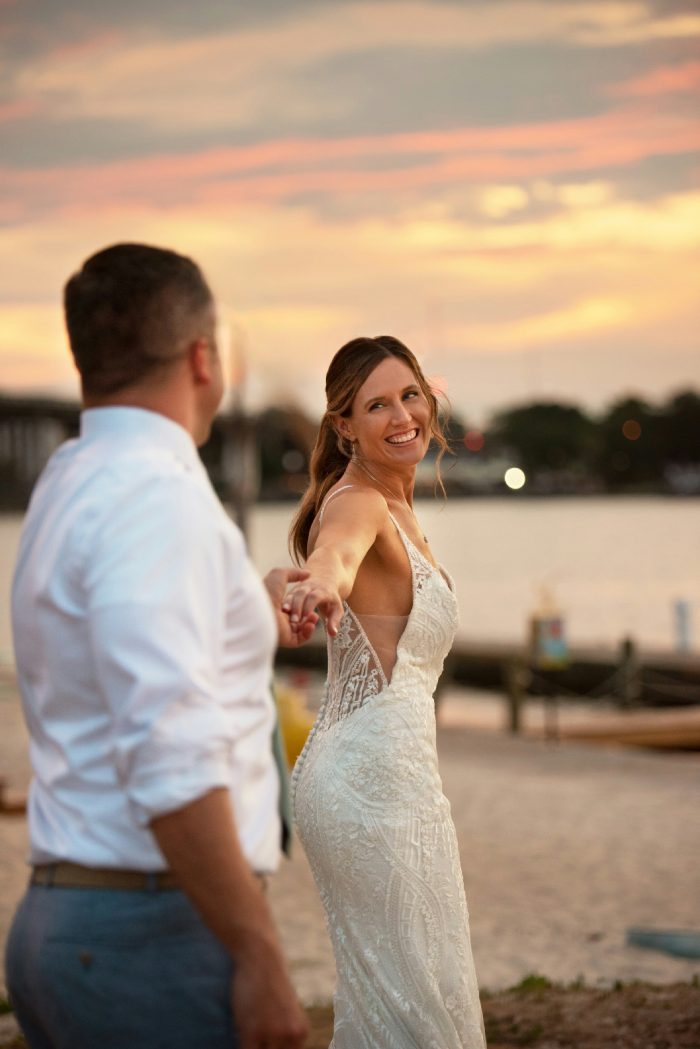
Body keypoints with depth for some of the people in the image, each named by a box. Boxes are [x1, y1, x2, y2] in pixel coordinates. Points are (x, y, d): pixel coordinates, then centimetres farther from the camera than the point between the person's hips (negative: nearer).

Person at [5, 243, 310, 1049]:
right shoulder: (157, 497, -16)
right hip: (158, 932, -10)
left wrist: (256, 621, 42)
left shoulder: (68, 485, 14)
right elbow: (170, 759, -24)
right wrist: (259, 956, -21)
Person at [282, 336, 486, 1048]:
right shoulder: (357, 503, -17)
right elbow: (335, 553, -42)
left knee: (384, 990, 15)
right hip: (373, 773, -10)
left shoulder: (396, 506, 12)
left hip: (386, 769, 10)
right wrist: (321, 586, -63)